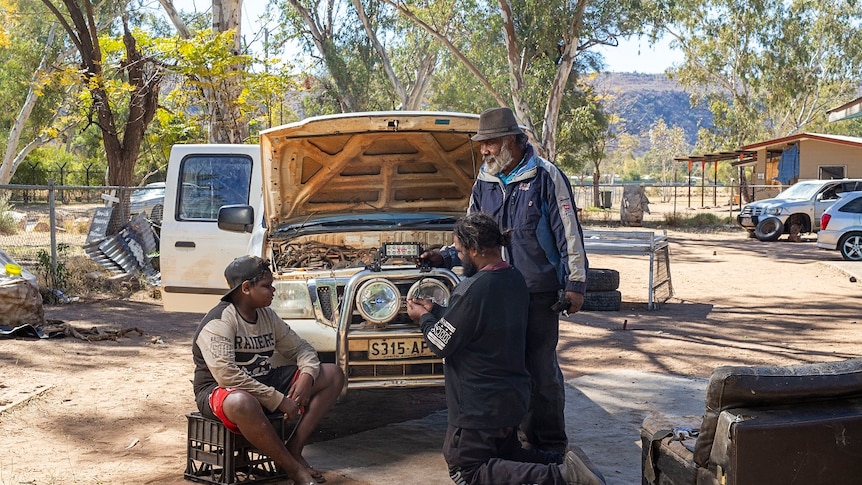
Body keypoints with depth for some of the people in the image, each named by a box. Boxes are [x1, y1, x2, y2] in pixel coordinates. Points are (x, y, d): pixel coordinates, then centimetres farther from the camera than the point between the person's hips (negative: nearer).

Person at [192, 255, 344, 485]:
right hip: (220, 391, -8)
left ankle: (294, 448, -11)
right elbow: (226, 375, -30)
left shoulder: (267, 315, 7)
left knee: (333, 375, 0)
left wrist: (307, 376, -11)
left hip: (266, 383, 8)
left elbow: (300, 348, 13)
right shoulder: (219, 322, -18)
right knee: (241, 402, -46)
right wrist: (279, 401, -29)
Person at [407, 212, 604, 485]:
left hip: (479, 407, -9)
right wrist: (434, 311, 18)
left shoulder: (472, 290, -24)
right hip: (514, 398, 9)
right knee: (505, 454, 27)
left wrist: (424, 318, 3)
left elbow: (440, 344, -15)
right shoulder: (515, 280, 3)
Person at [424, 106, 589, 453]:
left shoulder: (546, 177, -4)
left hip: (539, 293, -5)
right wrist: (445, 257, 3)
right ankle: (529, 435, 23)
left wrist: (575, 284, -10)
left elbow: (570, 235, -5)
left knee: (541, 367, -2)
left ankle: (551, 445, 10)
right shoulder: (484, 183, 12)